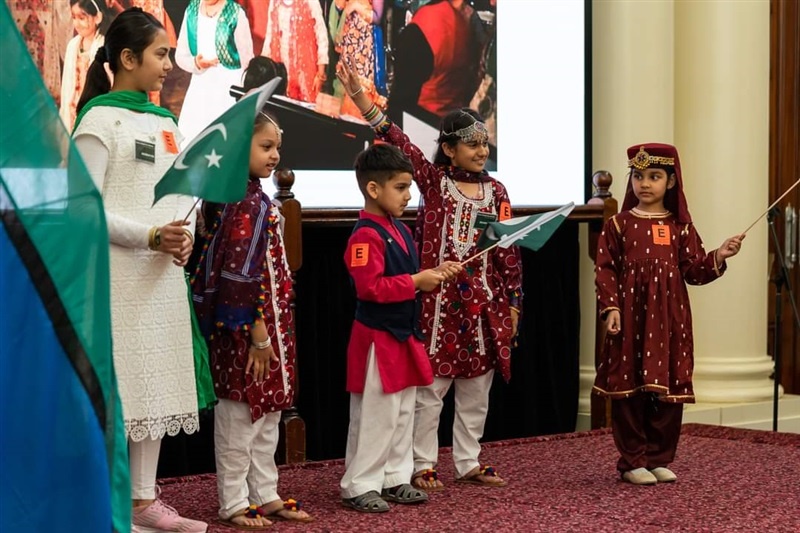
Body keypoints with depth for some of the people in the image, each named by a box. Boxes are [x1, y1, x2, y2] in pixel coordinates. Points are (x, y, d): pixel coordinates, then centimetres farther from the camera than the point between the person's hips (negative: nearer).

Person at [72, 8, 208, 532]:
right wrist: (150, 236, -21)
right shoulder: (99, 119, -8)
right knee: (114, 383, -5)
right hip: (116, 274, -7)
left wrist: (185, 235, -4)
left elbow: (185, 193, 17)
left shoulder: (165, 122, 14)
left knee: (158, 380, 11)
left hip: (163, 274, 8)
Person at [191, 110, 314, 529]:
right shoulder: (245, 204, -17)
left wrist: (272, 329, 17)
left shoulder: (255, 199, 13)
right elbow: (240, 274, -22)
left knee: (268, 413, 15)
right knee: (241, 414, 0)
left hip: (268, 324, 10)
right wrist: (257, 331, -21)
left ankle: (264, 495, 25)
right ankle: (234, 503, 10)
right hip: (246, 326, -10)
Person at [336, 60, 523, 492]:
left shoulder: (495, 191, 7)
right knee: (430, 385, 2)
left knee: (476, 388, 10)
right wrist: (359, 96, -22)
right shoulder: (433, 181, -1)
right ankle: (423, 465, 12)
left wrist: (512, 303, 5)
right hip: (440, 298, -3)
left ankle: (468, 463, 22)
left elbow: (508, 250, 7)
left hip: (484, 300, 4)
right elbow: (398, 142, -12)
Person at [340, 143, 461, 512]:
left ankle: (395, 479, 25)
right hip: (377, 339, -10)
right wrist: (416, 281, -23)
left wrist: (435, 275, 5)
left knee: (403, 413, 15)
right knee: (374, 416, -3)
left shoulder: (400, 230, 12)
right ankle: (359, 486, 6)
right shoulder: (365, 236, -19)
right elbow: (371, 287, -27)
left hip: (403, 335, 10)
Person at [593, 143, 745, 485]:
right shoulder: (619, 224, 2)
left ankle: (660, 459, 17)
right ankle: (632, 461, 10)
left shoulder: (680, 227, 8)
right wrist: (610, 308, -10)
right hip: (630, 317, -2)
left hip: (670, 319, 2)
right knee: (630, 388, 0)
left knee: (669, 390, 4)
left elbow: (693, 271, 7)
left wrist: (718, 257, -10)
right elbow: (605, 269, -1)